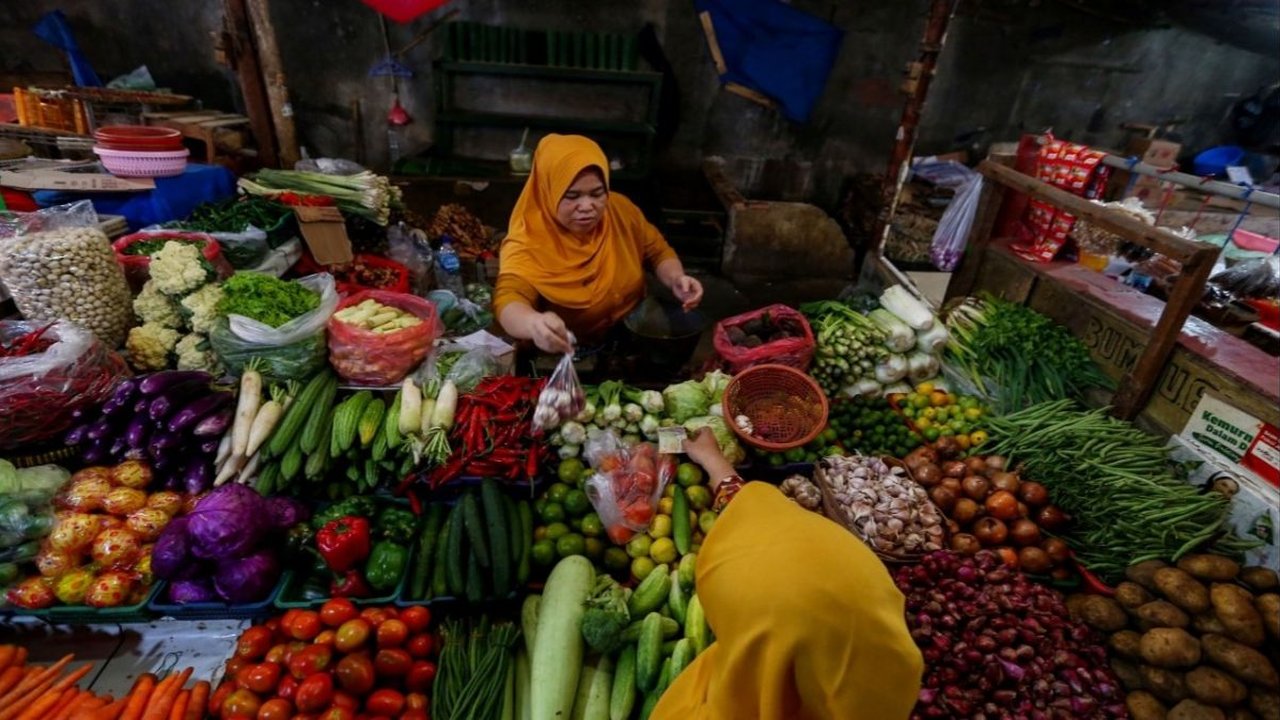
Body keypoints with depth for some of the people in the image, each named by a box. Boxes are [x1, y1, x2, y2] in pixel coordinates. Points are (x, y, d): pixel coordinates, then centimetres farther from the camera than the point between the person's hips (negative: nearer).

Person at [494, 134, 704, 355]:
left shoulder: (621, 210, -6)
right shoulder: (529, 241, -20)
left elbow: (659, 252, 8)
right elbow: (508, 299, -35)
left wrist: (676, 279, -15)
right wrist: (535, 324, -58)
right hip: (569, 357, -3)